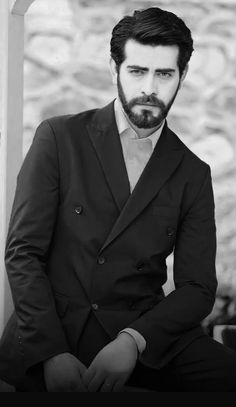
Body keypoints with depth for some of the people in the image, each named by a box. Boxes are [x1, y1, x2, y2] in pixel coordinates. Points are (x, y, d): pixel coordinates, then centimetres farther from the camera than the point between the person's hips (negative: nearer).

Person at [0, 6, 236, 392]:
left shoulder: (193, 174, 10)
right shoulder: (58, 137, 3)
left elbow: (198, 287, 4)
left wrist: (133, 341, -16)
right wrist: (54, 352, -16)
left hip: (146, 335, 2)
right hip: (48, 333, -1)